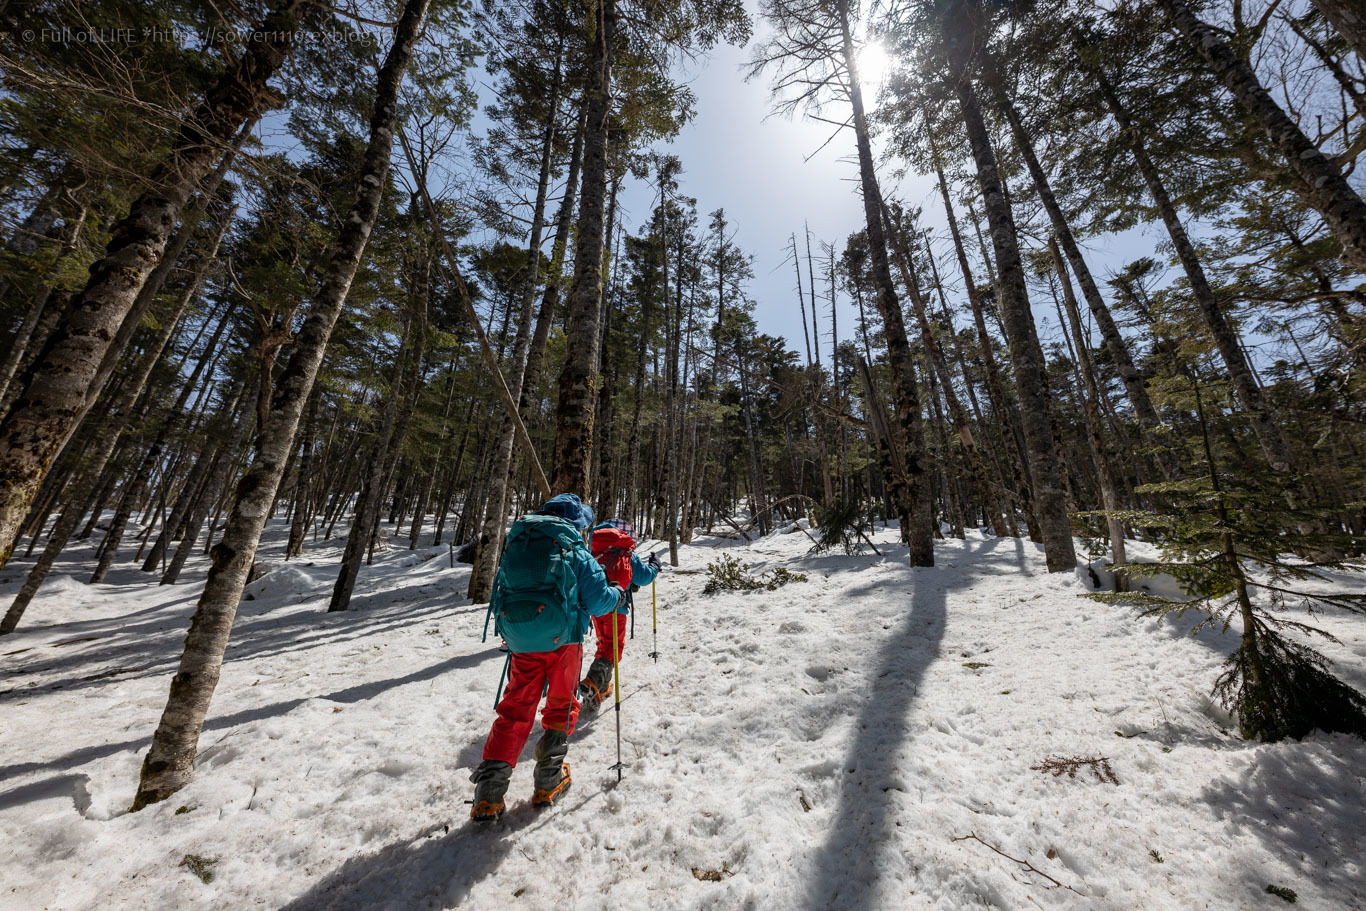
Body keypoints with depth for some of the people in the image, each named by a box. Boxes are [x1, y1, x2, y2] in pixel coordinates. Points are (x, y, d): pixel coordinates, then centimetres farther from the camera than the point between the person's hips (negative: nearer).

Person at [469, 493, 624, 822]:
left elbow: (499, 594, 17)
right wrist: (618, 595, 10)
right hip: (562, 639, -3)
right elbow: (597, 600, -10)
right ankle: (548, 783, 27)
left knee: (515, 709, 17)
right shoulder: (575, 551, -7)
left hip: (520, 642, 4)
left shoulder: (514, 545, 9)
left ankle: (488, 795, 16)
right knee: (561, 707, 18)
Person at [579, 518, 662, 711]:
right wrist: (654, 564, 17)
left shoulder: (595, 553, 7)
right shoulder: (628, 555, -5)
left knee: (603, 643, 23)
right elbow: (644, 577, 0)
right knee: (612, 647, 4)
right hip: (615, 608, -5)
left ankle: (602, 687, 31)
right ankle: (592, 683, -14)